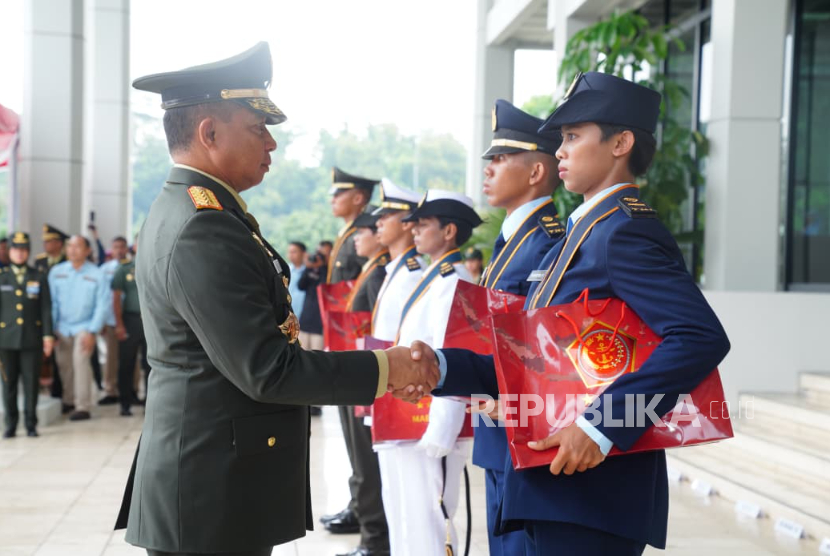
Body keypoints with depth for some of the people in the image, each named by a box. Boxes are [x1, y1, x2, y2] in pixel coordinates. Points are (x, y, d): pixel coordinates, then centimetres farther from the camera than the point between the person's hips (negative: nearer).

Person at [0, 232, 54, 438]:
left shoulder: (39, 278, 8)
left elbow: (46, 309, 5)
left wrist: (47, 335, -1)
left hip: (31, 338, 0)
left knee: (31, 383, -1)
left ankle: (31, 424, 7)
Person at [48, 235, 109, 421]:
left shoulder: (97, 275, -7)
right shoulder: (56, 272, 0)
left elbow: (102, 305, -6)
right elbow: (51, 302, 3)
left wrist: (92, 332, -10)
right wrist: (51, 329, -1)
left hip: (84, 327, -4)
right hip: (62, 327, 4)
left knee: (80, 359, -18)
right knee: (64, 364, 11)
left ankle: (82, 407, -13)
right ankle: (69, 400, 31)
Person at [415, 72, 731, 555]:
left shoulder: (623, 232, -14)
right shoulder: (585, 232, 16)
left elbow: (703, 337, -27)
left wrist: (601, 425, -29)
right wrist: (443, 366, 2)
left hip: (591, 496, -9)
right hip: (555, 484, 9)